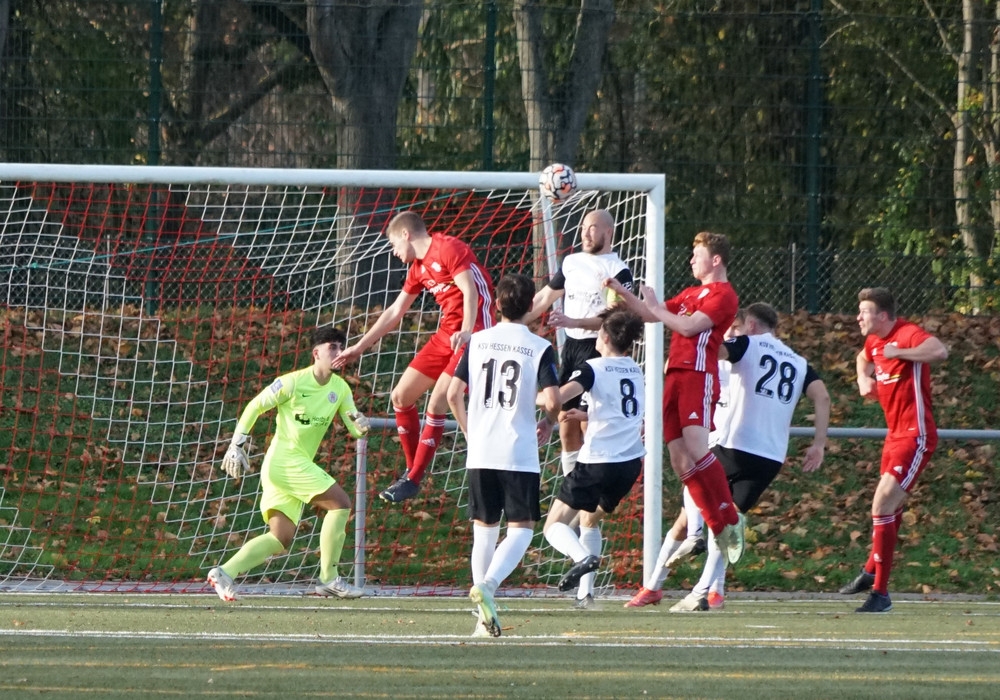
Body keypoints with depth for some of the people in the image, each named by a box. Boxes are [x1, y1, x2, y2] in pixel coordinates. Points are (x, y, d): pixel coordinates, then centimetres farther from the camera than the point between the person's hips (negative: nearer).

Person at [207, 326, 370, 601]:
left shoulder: (340, 389, 10)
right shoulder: (293, 382, -9)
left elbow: (355, 430, 7)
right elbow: (254, 407, -3)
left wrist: (361, 424, -17)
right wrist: (237, 444, -6)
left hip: (300, 465, 8)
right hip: (284, 459, -8)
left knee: (281, 539, 3)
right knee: (340, 503, -14)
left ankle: (225, 573, -1)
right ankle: (329, 579, -10)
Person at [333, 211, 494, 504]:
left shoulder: (449, 249, -11)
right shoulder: (418, 268, 17)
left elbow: (470, 291, -20)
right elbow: (394, 312, 25)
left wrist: (466, 332, -34)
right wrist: (359, 347, 28)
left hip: (473, 333, -10)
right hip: (446, 334, 10)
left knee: (437, 403, -16)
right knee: (400, 397, 8)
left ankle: (413, 480, -10)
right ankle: (412, 470, 18)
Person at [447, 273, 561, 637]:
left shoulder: (477, 341, 5)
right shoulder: (540, 348, -5)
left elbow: (453, 394, 2)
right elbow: (552, 400, -13)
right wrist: (548, 424, 10)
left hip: (480, 453, 3)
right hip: (520, 454, -3)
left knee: (485, 529, 12)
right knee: (520, 529, 3)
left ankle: (485, 617, 11)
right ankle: (487, 585, -23)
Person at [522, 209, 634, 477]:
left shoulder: (618, 271, -7)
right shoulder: (571, 262, 15)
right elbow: (544, 298, 24)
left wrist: (574, 322, -26)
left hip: (597, 348, -7)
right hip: (570, 345, 7)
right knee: (566, 422, 6)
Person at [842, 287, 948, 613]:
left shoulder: (907, 334, -19)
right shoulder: (875, 340, 8)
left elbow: (940, 351, -40)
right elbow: (864, 358, 35)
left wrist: (898, 352, -33)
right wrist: (864, 379, 14)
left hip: (915, 436, -10)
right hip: (895, 435, 10)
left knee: (882, 505, -16)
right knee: (890, 507, 26)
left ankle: (880, 593, -13)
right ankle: (871, 572, 42)